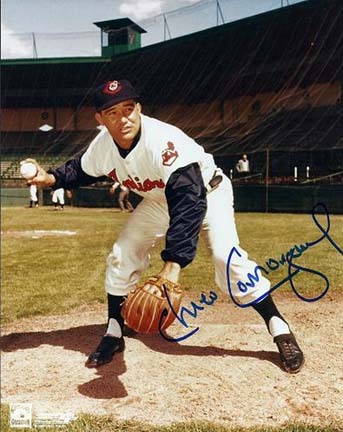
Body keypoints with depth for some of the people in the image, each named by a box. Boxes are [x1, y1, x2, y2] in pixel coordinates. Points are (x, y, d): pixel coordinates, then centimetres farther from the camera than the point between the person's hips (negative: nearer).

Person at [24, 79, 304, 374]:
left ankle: (279, 329, -8)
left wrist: (173, 265, -57)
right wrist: (51, 178, -13)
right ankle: (113, 336, 18)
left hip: (206, 191, -6)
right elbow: (81, 170, 6)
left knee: (226, 255, -25)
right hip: (159, 199, 6)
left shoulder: (164, 142, -40)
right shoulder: (102, 146, -19)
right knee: (122, 256, 1)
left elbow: (189, 203, -48)